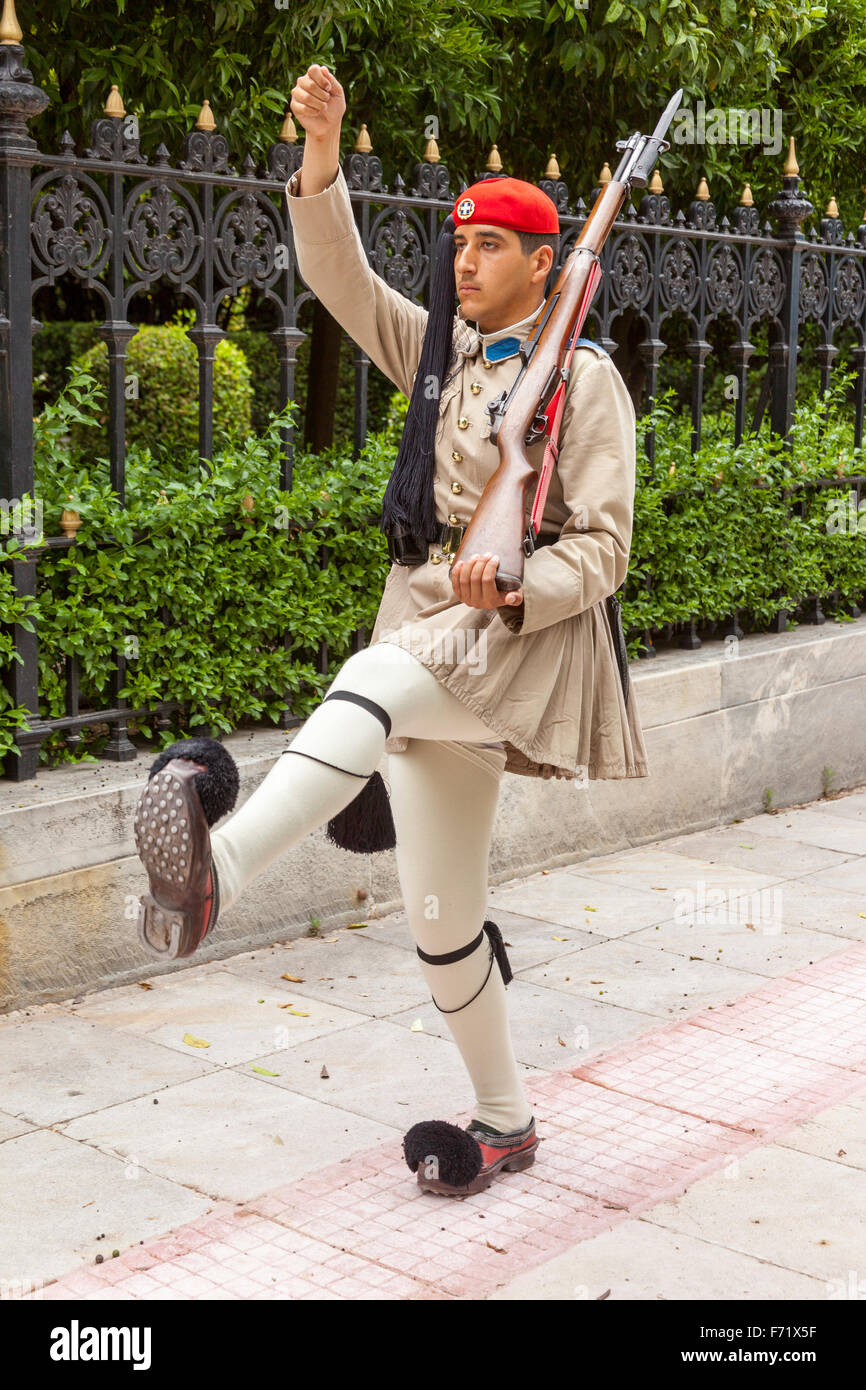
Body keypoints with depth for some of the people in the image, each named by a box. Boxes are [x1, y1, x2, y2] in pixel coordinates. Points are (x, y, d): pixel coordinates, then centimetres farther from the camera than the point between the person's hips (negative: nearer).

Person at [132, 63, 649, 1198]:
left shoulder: (584, 378, 0)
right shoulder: (436, 355, 17)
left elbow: (600, 550, -6)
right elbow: (340, 274, 5)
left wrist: (513, 588, -23)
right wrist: (322, 152, -9)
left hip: (526, 632, -6)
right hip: (429, 639, 6)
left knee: (374, 681, -40)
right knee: (441, 923, 7)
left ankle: (221, 869, -63)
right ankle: (504, 1121, 25)